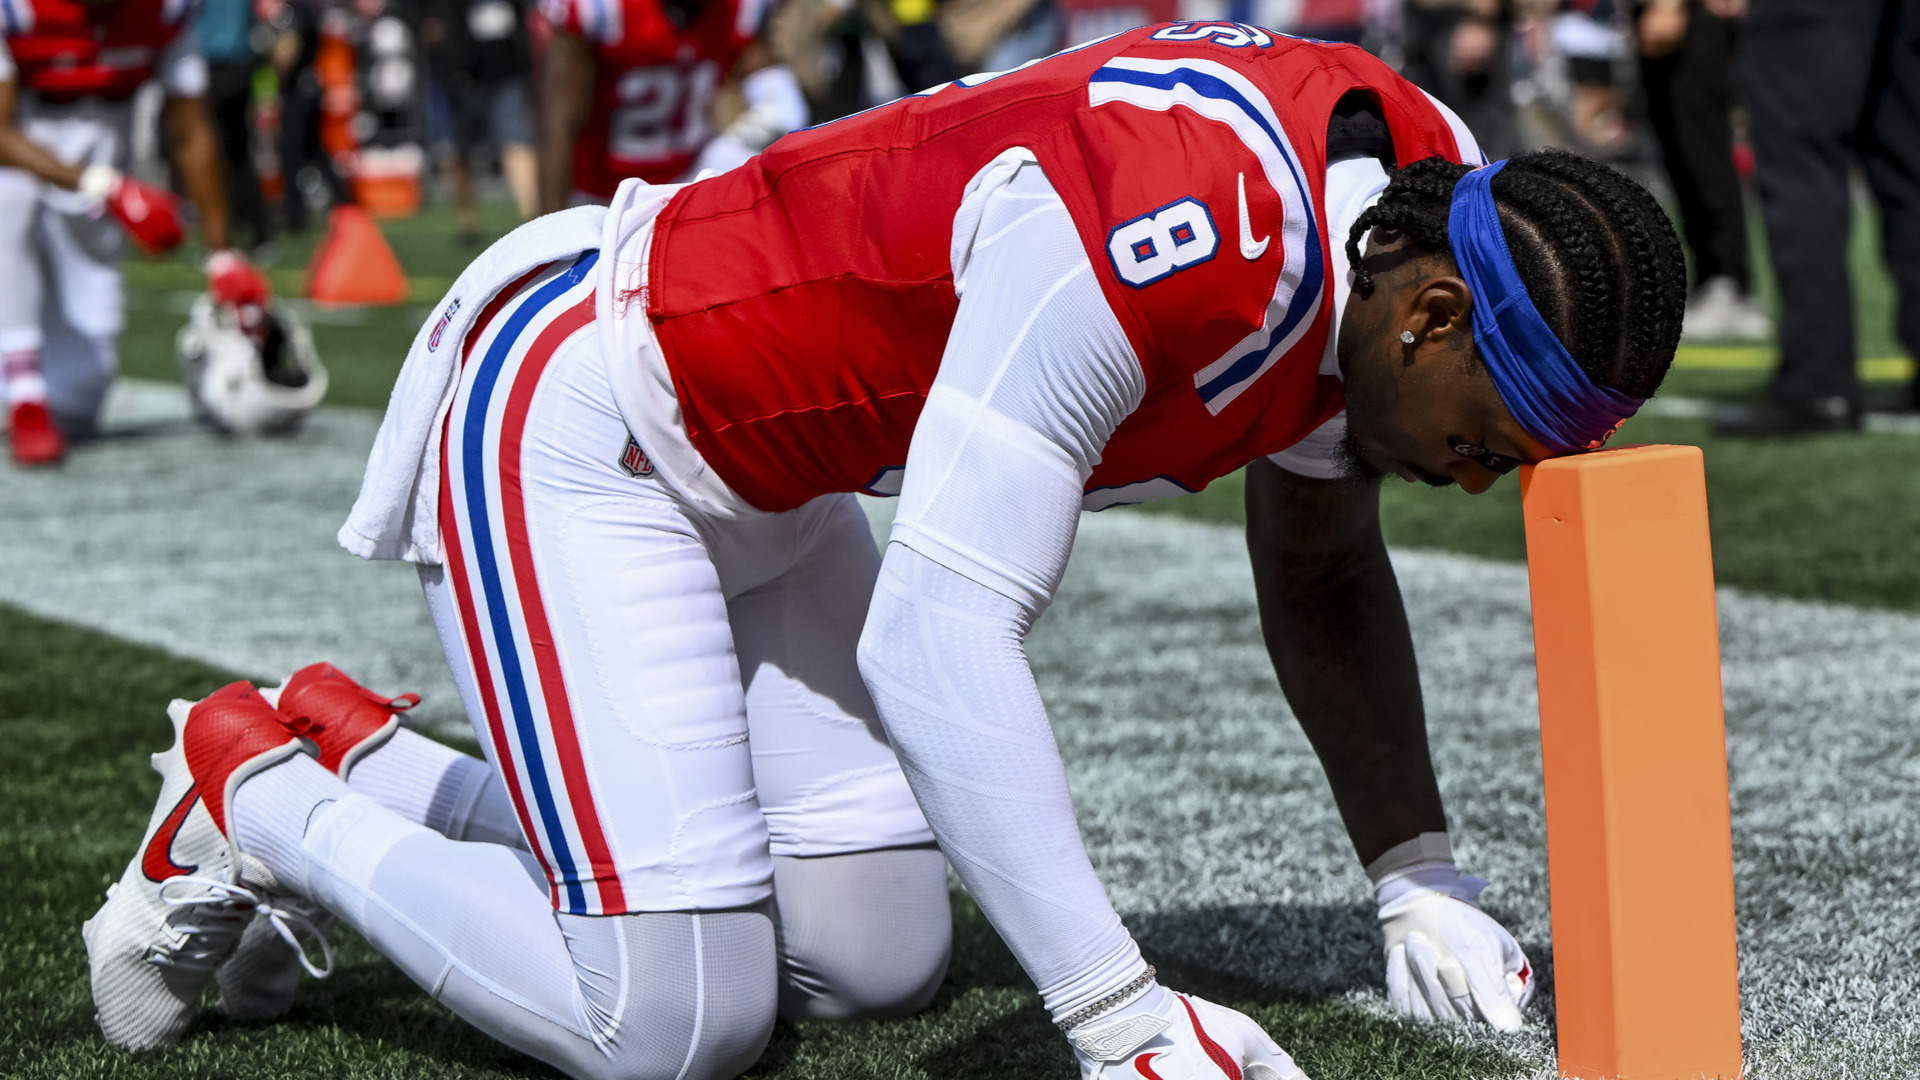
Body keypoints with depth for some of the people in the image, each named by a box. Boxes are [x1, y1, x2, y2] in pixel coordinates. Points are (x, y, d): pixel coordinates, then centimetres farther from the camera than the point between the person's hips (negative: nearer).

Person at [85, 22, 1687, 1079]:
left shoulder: (1406, 209, -6)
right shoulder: (1162, 238, -36)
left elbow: (1323, 576, 10)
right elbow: (940, 643, -37)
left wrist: (1419, 878, 4)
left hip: (761, 479, 10)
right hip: (576, 424, -9)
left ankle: (366, 771, 21)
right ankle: (259, 800, 9)